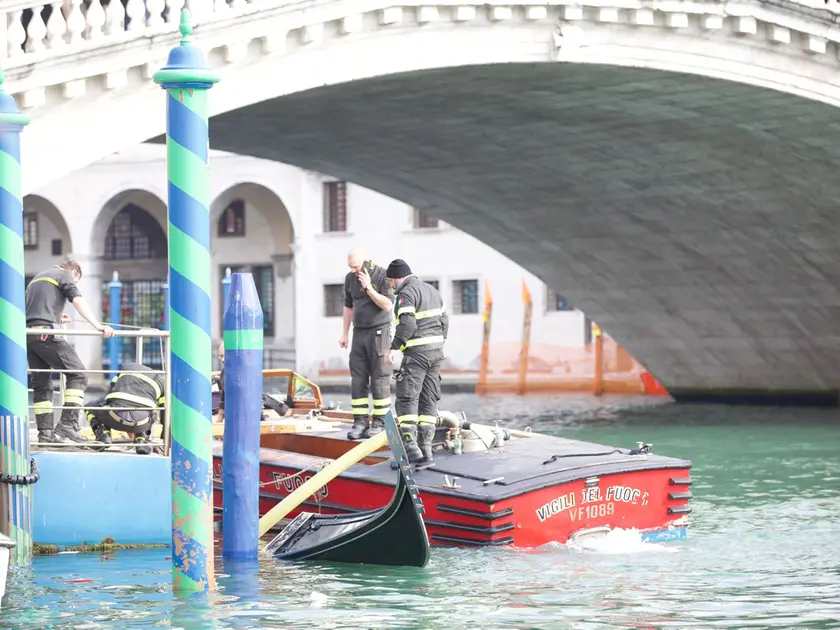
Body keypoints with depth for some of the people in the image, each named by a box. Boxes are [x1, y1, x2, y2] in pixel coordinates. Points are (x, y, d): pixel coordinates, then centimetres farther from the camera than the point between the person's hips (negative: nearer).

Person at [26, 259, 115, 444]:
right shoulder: (65, 275, 7)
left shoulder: (37, 278, 30)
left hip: (28, 334, 8)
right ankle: (68, 423, -18)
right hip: (46, 332, -8)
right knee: (77, 374, -6)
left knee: (41, 384, 11)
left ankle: (45, 432, 5)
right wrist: (98, 326, -20)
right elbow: (78, 301, -9)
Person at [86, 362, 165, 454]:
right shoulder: (162, 381, 27)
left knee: (90, 408, 31)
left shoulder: (126, 368, 31)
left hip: (116, 416, -1)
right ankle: (142, 441, 13)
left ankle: (104, 436, 8)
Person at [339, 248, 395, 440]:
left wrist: (368, 288, -20)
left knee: (379, 378, -4)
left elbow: (387, 305, -14)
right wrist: (345, 334, 17)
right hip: (359, 332, 6)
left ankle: (379, 422, -1)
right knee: (357, 379, 0)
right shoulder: (350, 278, 9)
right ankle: (360, 421, 0)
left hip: (378, 332, -5)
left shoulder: (381, 276, -9)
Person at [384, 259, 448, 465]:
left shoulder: (407, 293, -11)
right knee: (428, 401, 10)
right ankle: (425, 448, 8)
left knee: (407, 399, -7)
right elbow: (444, 321, 18)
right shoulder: (432, 290, 17)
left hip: (416, 353, -9)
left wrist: (393, 349, -21)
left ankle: (410, 447, -16)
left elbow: (407, 325, -22)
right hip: (436, 351, 9)